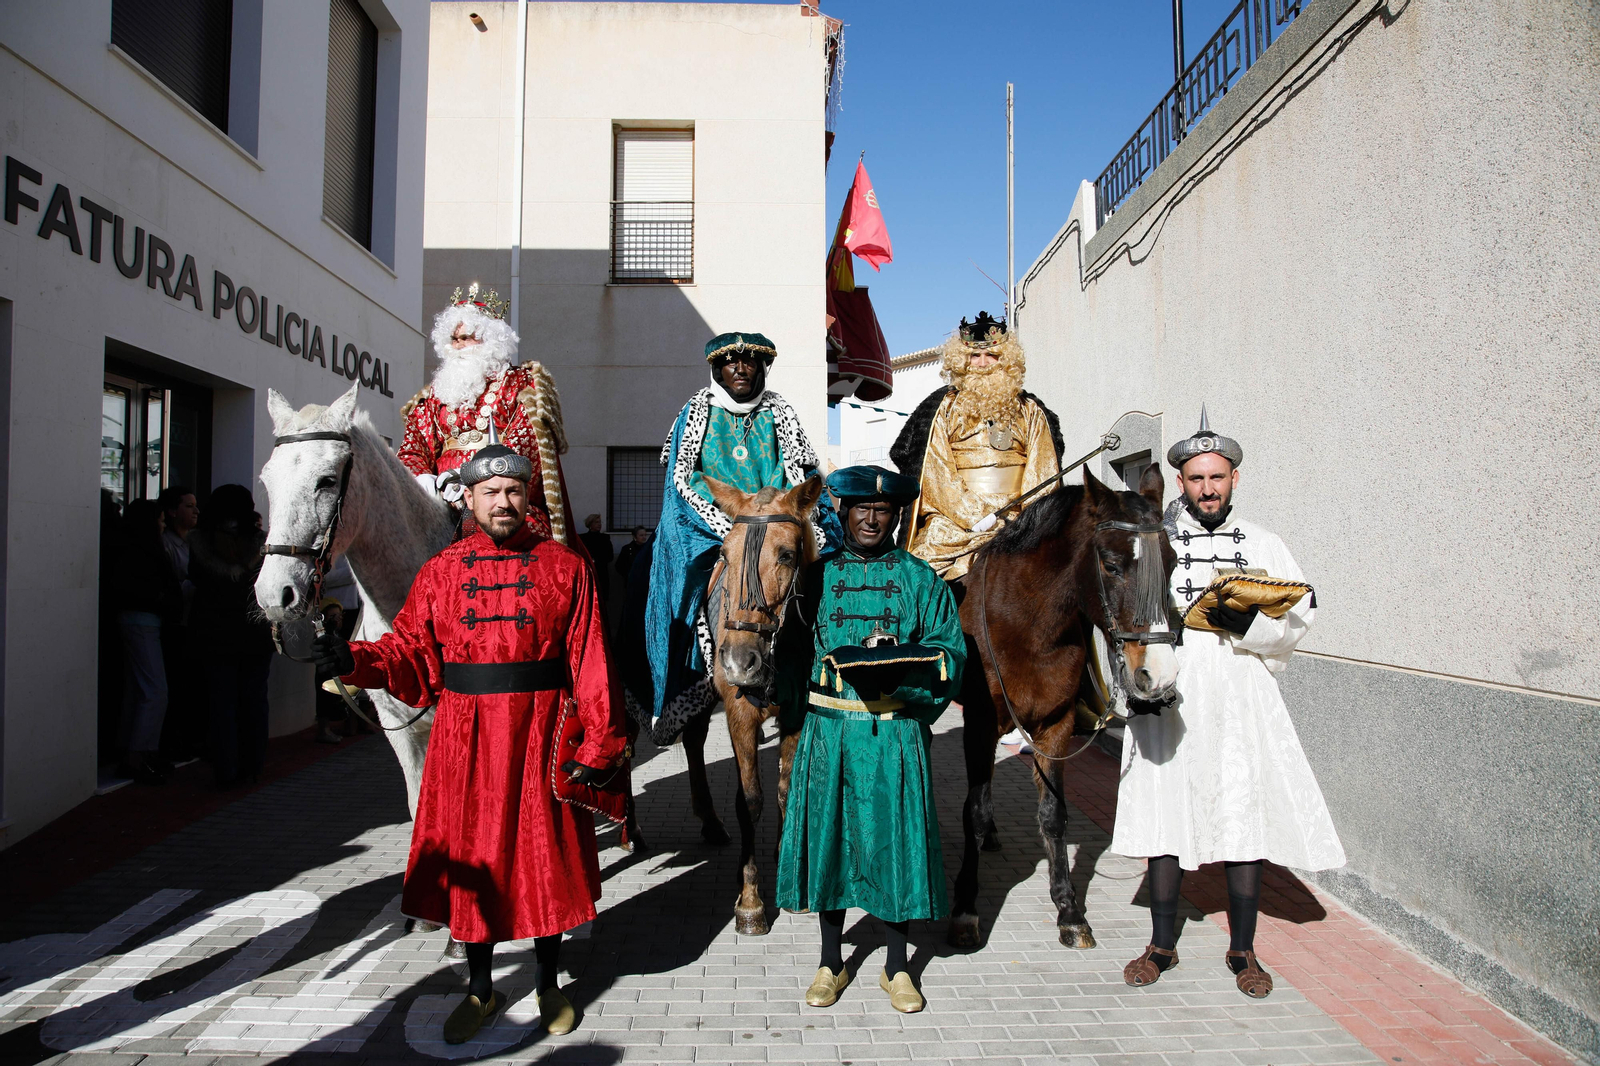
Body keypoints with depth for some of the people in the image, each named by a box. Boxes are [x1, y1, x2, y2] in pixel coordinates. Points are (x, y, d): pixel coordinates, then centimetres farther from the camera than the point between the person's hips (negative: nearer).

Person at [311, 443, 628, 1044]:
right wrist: (355, 660, -16)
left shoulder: (565, 568, -1)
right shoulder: (440, 572, 6)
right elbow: (411, 653, 4)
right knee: (471, 860, 12)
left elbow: (591, 663, -5)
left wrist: (598, 744, -10)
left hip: (541, 739, -2)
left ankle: (547, 985, 31)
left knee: (543, 858, 9)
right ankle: (480, 989, 33)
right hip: (466, 742, 2)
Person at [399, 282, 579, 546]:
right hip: (443, 505, 4)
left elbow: (523, 444, -5)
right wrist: (422, 479, -8)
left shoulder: (523, 384, 10)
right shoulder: (436, 393, 24)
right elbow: (413, 445, 16)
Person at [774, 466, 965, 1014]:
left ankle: (896, 968, 25)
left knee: (894, 835, 6)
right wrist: (791, 716, -4)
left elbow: (950, 652, -2)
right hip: (829, 727, 1)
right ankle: (831, 964, 26)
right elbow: (792, 651, 7)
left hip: (896, 730, -1)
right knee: (828, 832, 8)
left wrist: (899, 664, -19)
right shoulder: (817, 575, 6)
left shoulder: (920, 578, 3)